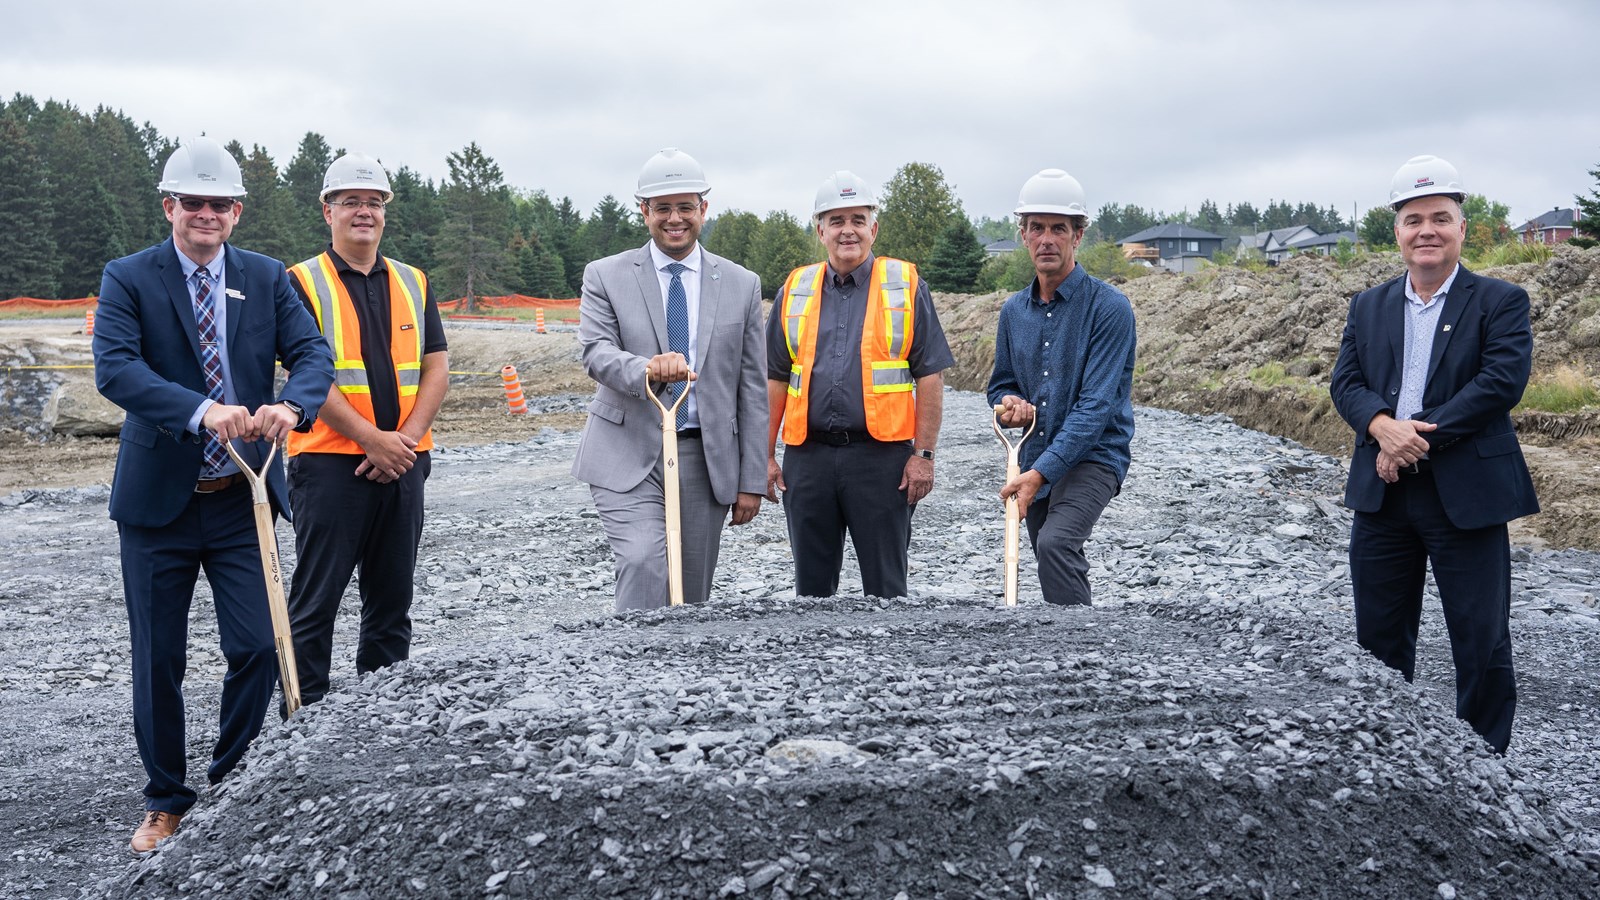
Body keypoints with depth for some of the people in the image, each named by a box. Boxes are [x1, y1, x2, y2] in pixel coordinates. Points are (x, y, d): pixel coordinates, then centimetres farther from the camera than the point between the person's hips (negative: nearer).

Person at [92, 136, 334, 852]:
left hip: (241, 498, 2)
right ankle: (166, 802, 27)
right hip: (158, 498, -1)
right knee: (157, 660, 8)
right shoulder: (128, 278, -3)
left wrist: (290, 405, -29)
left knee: (257, 649, -1)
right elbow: (114, 368, -19)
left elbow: (313, 353, -7)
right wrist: (201, 410, -35)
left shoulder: (267, 278, 5)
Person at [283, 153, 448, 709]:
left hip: (403, 462, 5)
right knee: (316, 600, -1)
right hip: (330, 462, -4)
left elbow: (436, 367, 7)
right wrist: (373, 439, -15)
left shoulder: (412, 284, 13)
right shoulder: (302, 283, 0)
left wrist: (407, 438, -7)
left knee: (393, 600, 11)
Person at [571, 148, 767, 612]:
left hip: (706, 460, 2)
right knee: (644, 565, -22)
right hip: (628, 456, -2)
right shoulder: (605, 276, 3)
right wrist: (647, 369, -34)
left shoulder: (741, 285, 7)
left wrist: (751, 480, 4)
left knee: (693, 593, 7)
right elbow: (595, 352, -12)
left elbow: (751, 389, 7)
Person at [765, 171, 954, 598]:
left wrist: (923, 454, -6)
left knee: (885, 585, 3)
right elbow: (775, 379, 12)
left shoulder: (906, 285, 3)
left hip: (881, 455, -3)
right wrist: (765, 455, 7)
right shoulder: (795, 289, 11)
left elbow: (930, 376, 0)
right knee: (811, 584, 11)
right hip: (807, 457, 3)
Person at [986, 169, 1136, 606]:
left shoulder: (1109, 307, -13)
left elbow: (1096, 404, -20)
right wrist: (1009, 403, -7)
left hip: (1093, 455, -7)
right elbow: (1001, 384, 19)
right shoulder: (1014, 310, 7)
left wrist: (1041, 472, -26)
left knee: (1056, 544, -30)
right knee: (1058, 569, 15)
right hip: (1035, 459, 7)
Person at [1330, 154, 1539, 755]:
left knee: (1482, 641, 3)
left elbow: (1504, 381, -14)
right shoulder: (1368, 307, 11)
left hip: (1466, 495, -4)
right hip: (1382, 495, 4)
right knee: (1379, 638, 12)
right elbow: (1346, 381, 2)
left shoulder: (1500, 302, -1)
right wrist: (1382, 425, -19)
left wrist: (1421, 436, -19)